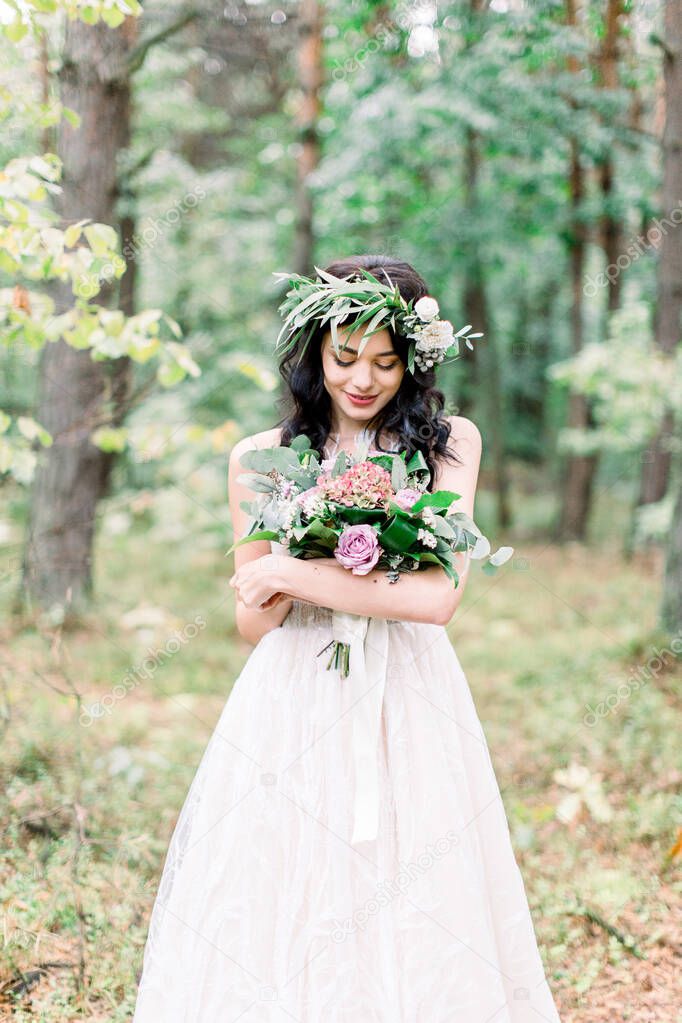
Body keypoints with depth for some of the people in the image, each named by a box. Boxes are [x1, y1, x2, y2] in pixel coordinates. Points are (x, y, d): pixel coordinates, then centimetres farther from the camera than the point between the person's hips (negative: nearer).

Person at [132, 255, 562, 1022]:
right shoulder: (261, 457, 5)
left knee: (418, 937, 5)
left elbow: (437, 598, -10)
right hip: (291, 709, 1)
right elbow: (253, 622, 7)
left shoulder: (450, 441, 1)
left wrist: (291, 574, -10)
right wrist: (358, 574, -11)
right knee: (275, 922, 3)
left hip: (411, 708, 0)